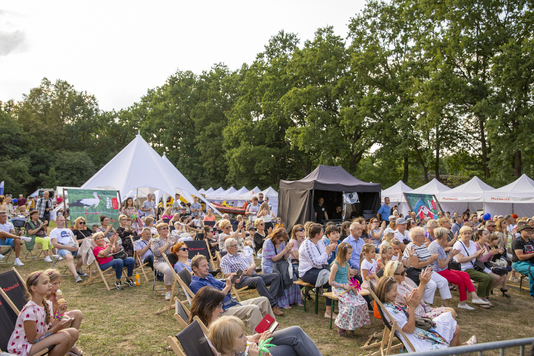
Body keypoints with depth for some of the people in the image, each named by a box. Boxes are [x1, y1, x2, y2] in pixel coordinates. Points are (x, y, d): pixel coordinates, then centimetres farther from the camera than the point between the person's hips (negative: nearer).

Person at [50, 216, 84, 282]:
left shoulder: (68, 230, 33)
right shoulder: (54, 231, 14)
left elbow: (75, 240, 26)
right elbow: (55, 244, -2)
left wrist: (77, 246, 0)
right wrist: (67, 247, -15)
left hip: (73, 247, 5)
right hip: (62, 248, -5)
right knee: (70, 257, -38)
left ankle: (78, 269, -7)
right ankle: (76, 275, -49)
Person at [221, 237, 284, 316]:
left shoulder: (241, 255, 30)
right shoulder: (224, 260, 10)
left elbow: (253, 263, 23)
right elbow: (227, 275, -5)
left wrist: (251, 267, -2)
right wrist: (242, 274, -14)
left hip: (254, 275, 7)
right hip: (242, 279, -7)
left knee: (276, 276, -13)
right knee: (258, 279, -40)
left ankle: (269, 300, -28)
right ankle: (273, 305, -37)